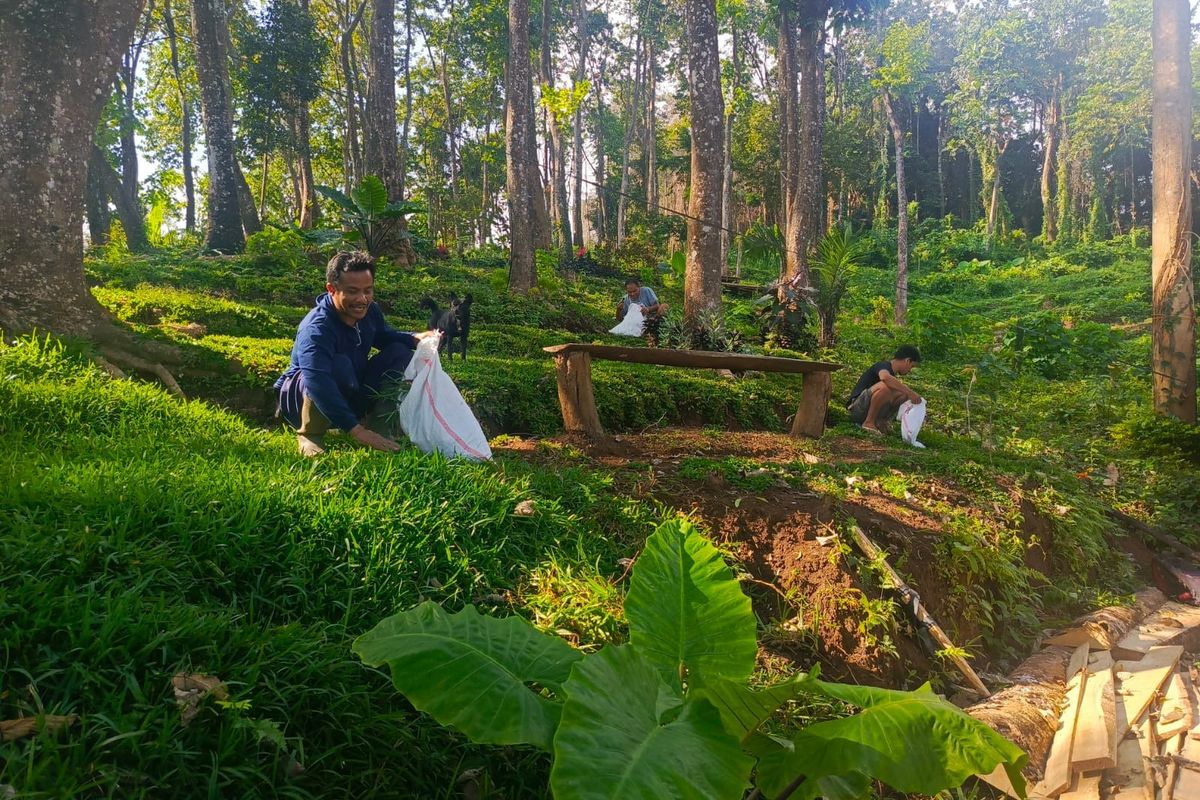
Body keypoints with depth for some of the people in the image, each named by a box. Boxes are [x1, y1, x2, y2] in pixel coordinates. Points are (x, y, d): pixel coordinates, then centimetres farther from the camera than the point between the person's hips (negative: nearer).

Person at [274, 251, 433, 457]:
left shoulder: (369, 311, -8)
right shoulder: (316, 329, -33)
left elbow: (386, 336, 15)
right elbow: (319, 385, -45)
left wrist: (415, 339, -7)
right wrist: (358, 431, -52)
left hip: (351, 398, 7)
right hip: (304, 399, -7)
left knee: (399, 352, -4)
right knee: (339, 364, -38)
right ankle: (310, 434, -17)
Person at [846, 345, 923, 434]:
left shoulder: (892, 375, 17)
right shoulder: (884, 365, -11)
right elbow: (885, 377, -37)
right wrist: (910, 393, -36)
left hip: (869, 411, 9)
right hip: (857, 408, -9)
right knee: (885, 386, -32)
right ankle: (869, 423, -19)